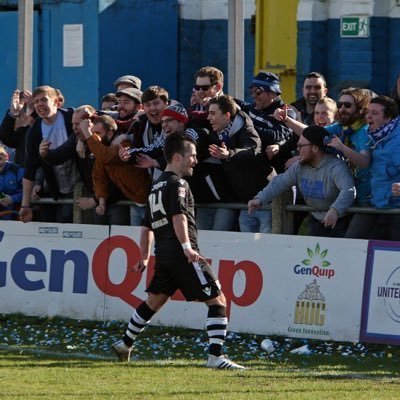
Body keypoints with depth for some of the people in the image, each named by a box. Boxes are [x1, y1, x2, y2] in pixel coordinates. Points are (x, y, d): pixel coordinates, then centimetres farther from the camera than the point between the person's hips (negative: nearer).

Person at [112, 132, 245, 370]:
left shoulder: (157, 187, 21)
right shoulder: (177, 184, -7)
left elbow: (147, 226, 28)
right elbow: (178, 217, -23)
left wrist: (145, 258, 35)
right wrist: (187, 247, -31)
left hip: (163, 254, 9)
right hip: (183, 256, -9)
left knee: (154, 301, 26)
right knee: (218, 300, -7)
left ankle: (125, 345, 35)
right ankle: (216, 357, -16)